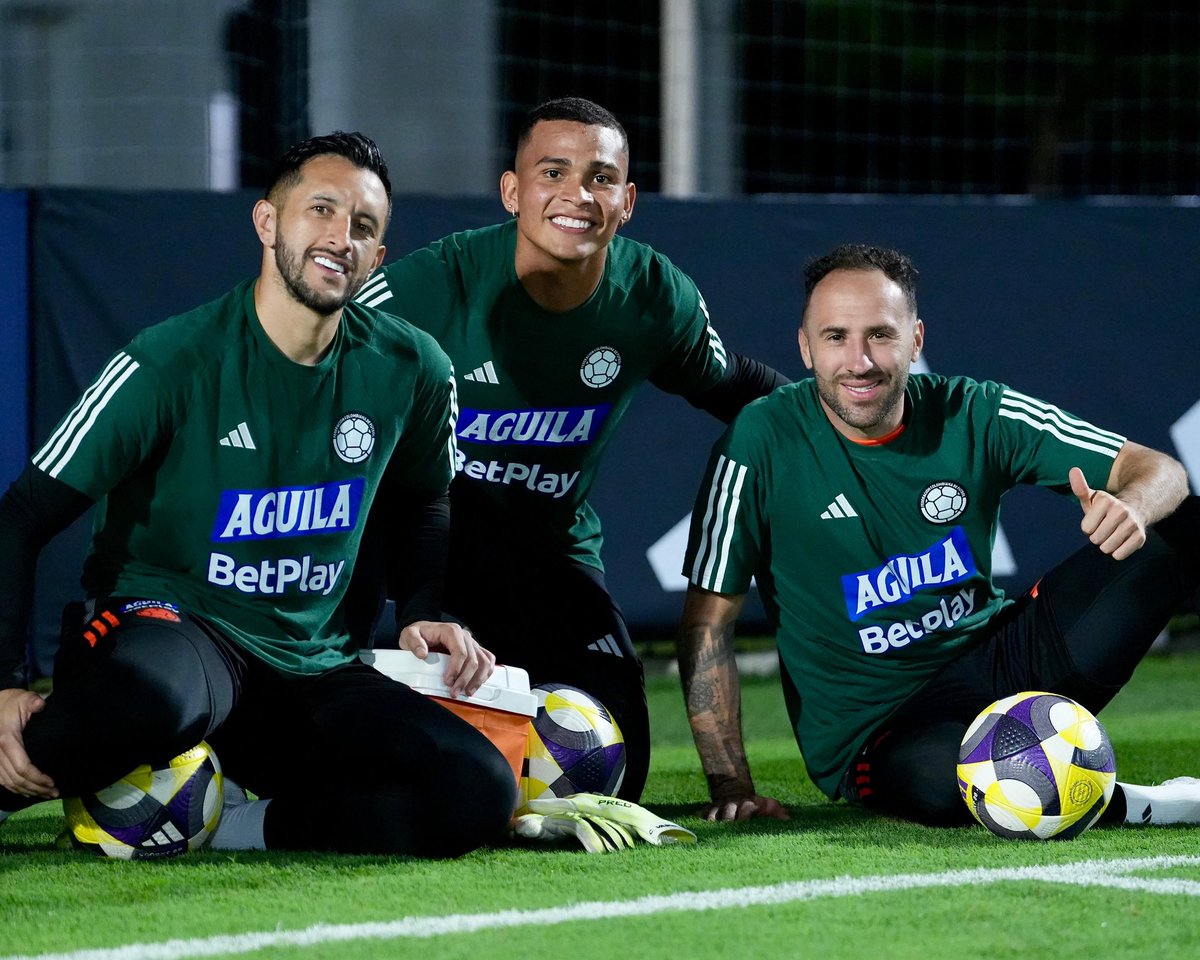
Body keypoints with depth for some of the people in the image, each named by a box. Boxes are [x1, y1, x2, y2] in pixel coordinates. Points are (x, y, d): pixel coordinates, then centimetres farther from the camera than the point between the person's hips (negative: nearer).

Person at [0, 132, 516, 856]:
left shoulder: (411, 373, 3)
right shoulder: (173, 362, -10)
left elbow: (425, 504, 25)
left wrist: (428, 615, 6)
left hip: (310, 671, 4)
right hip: (163, 624, -4)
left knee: (479, 794, -22)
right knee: (149, 695, -43)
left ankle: (238, 828, -14)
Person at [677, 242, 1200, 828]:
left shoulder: (974, 416, -3)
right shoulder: (762, 444, -10)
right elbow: (707, 621, -7)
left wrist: (1131, 508, -29)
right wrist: (731, 786, -14)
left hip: (997, 661, 4)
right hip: (875, 729, -4)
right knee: (940, 777, -42)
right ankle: (1130, 805, -19)